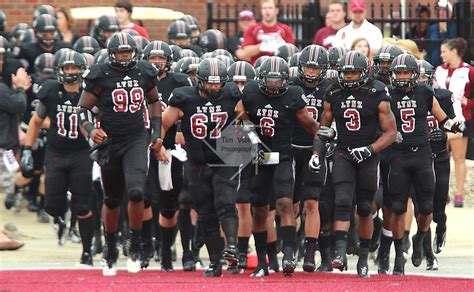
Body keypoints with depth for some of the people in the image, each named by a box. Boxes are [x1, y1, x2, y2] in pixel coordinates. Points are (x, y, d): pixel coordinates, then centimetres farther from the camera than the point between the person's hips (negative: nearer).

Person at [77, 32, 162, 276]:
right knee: (112, 200, 11)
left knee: (136, 192, -20)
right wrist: (90, 129, -22)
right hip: (109, 142, 0)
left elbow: (154, 101, 19)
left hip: (136, 140, 0)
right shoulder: (100, 75, -7)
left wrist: (157, 132, 12)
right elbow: (83, 108, -3)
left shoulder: (145, 73, 2)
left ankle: (135, 249, -5)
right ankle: (111, 253, 29)